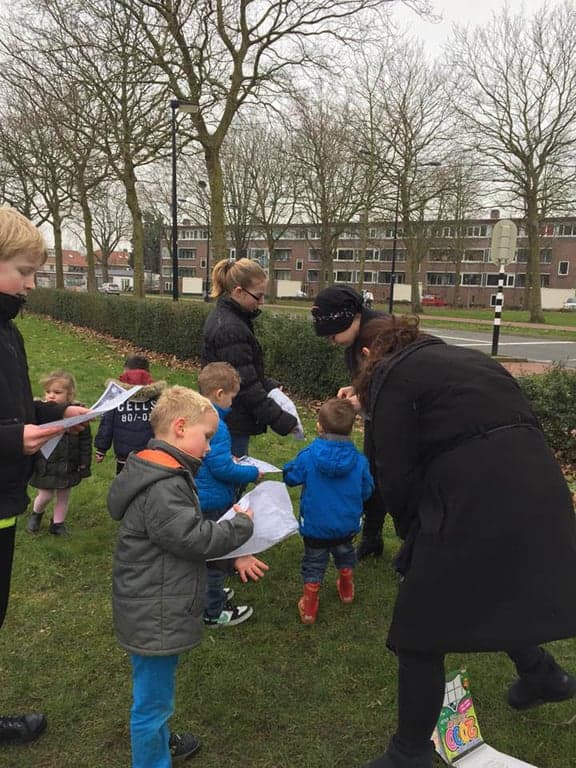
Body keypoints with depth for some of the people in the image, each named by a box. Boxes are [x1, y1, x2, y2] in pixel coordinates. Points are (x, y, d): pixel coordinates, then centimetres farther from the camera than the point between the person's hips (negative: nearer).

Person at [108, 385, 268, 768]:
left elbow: (195, 531, 14)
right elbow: (194, 538, -26)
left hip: (157, 611, 11)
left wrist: (234, 555, 5)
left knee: (155, 694, 30)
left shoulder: (166, 475, 8)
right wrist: (242, 524, -11)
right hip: (155, 618, -11)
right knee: (152, 699, 8)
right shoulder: (162, 488, -27)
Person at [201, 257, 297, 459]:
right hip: (232, 424, -10)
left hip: (220, 418, 10)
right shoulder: (230, 329, -23)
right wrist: (283, 421, -18)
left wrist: (271, 386, 5)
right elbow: (247, 386, -23)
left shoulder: (222, 315, 8)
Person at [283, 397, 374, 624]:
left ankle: (309, 607, 24)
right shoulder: (359, 460, -15)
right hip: (347, 525, 2)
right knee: (344, 554, 30)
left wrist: (289, 469, 12)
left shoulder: (308, 457, -22)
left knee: (314, 562, 16)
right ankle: (346, 590, 51)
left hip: (315, 526, -2)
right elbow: (367, 491, -2)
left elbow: (290, 477, -9)